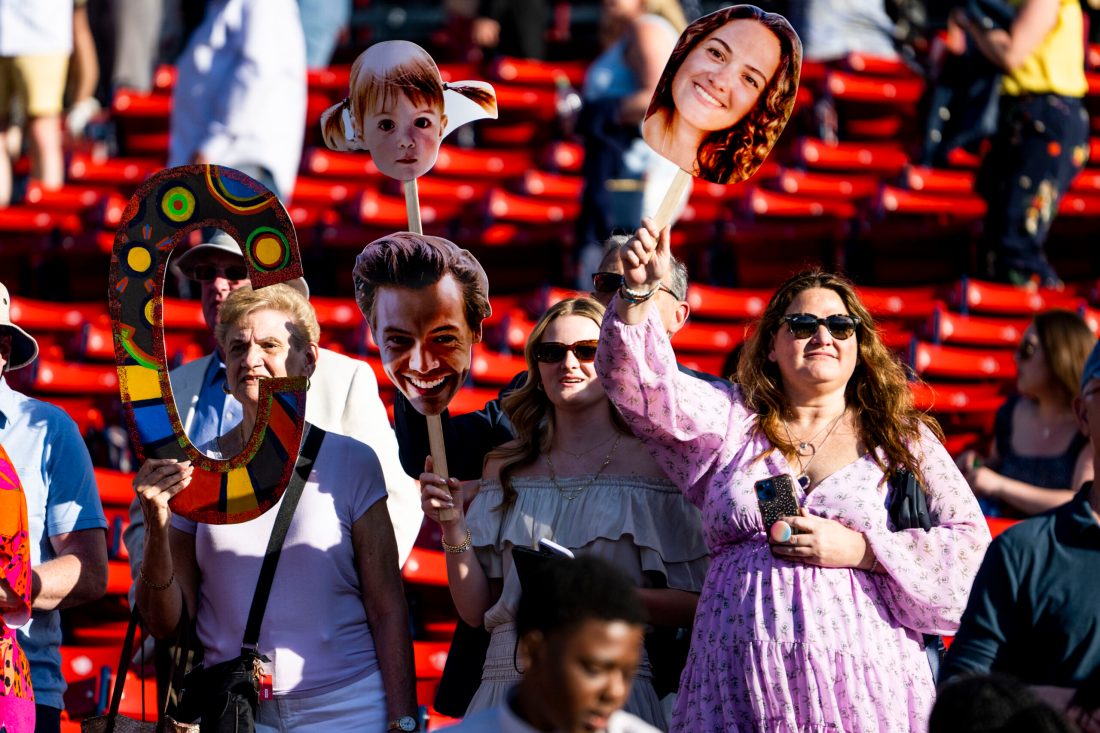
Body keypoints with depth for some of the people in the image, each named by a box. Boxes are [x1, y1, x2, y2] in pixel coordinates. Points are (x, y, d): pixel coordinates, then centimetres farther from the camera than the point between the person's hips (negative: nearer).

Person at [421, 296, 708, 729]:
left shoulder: (653, 462, 1)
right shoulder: (505, 468, 13)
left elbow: (694, 604, -2)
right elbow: (476, 611, 13)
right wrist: (453, 529, -2)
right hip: (508, 682, 3)